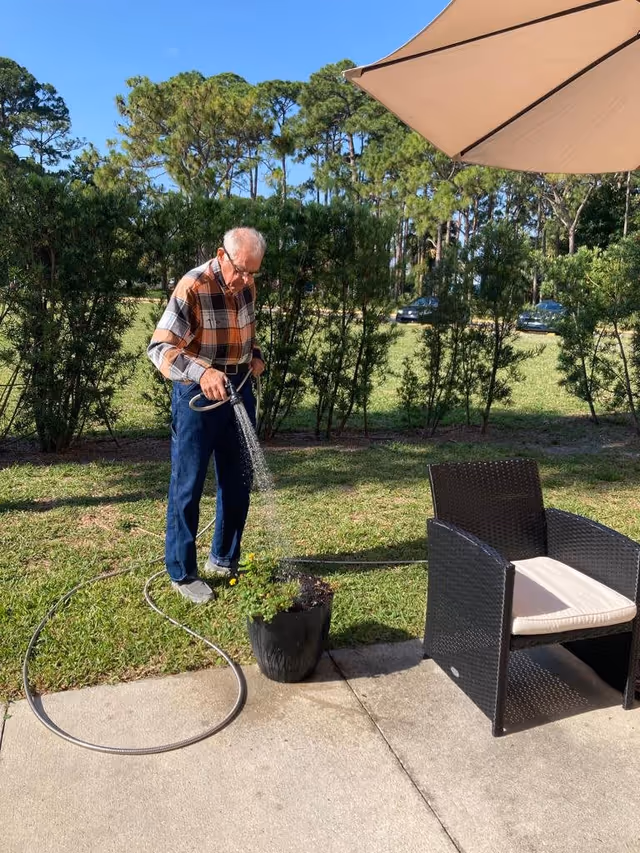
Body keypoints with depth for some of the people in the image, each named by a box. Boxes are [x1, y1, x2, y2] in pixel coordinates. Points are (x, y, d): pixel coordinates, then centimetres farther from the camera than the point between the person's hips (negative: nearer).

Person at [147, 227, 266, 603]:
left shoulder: (248, 285, 3)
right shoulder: (192, 288, -20)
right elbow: (160, 348, -26)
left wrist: (255, 355, 2)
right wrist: (201, 373, -41)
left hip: (238, 388, 7)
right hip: (197, 393, -7)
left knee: (238, 481, 13)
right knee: (189, 485, 2)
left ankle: (225, 560, 30)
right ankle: (183, 572, 17)